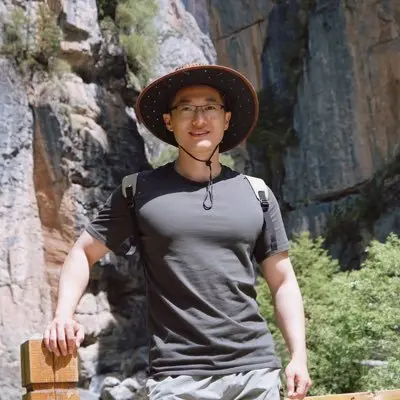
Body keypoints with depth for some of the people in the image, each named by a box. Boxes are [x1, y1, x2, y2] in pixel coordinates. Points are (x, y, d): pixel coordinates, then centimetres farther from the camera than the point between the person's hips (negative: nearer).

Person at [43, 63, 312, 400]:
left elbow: (283, 281, 12)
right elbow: (84, 253, 10)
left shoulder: (256, 194, 10)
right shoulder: (141, 192, 6)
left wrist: (299, 355, 2)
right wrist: (64, 316, -8)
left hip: (256, 372, 2)